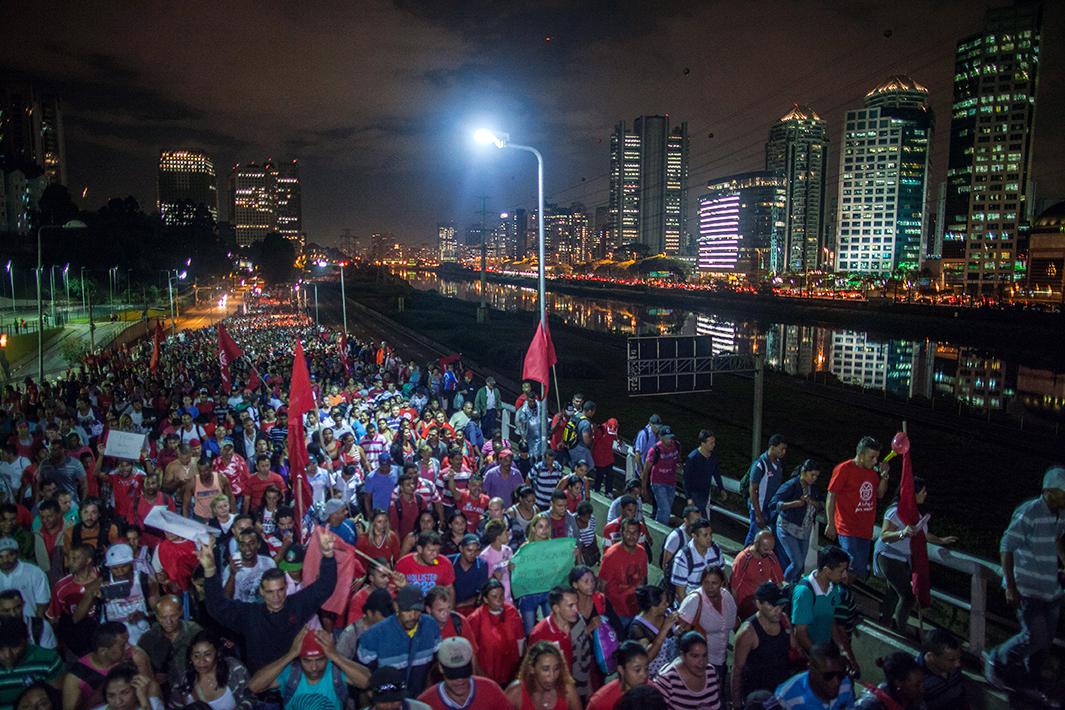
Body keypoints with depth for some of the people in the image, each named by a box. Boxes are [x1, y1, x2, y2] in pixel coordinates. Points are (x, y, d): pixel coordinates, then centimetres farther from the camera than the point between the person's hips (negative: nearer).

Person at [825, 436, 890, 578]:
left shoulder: (873, 471, 11)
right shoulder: (844, 469, -9)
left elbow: (880, 494, 18)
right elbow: (831, 497, -8)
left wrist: (884, 476, 2)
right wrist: (830, 524, -11)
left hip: (866, 531, 7)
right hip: (848, 530, -7)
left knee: (862, 571, 10)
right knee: (856, 569, -16)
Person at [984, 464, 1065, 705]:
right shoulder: (1029, 513, -22)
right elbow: (1007, 547, -19)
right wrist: (1010, 587, -19)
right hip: (1027, 590, -8)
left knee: (1046, 640, 13)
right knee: (1035, 638, -8)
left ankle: (1029, 682, 31)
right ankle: (996, 661, 16)